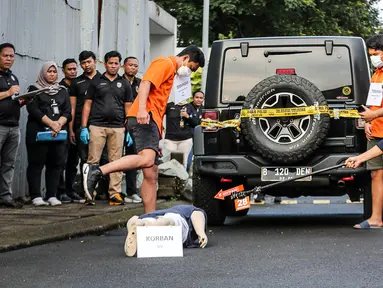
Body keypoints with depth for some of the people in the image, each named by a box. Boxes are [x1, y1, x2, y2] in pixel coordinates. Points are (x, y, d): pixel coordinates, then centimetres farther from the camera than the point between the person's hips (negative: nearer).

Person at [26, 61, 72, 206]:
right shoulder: (34, 89, 7)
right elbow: (33, 110, -7)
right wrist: (51, 123, -17)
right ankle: (36, 196, -4)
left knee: (56, 164, 0)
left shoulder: (63, 91, 18)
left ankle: (52, 196, 3)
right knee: (36, 164, -5)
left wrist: (59, 124, -13)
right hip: (37, 133, -4)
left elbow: (67, 112, 8)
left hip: (58, 134, 4)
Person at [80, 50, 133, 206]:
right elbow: (87, 104, 7)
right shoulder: (96, 82, 9)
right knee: (93, 161, -5)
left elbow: (128, 107, 13)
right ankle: (89, 193, -3)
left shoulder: (124, 84, 14)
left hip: (117, 127, 2)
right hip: (97, 126, -2)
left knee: (116, 162, 2)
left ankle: (115, 194, 5)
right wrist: (84, 127, -1)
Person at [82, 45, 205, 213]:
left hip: (152, 123, 11)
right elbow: (145, 83, -14)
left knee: (151, 175, 6)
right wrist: (142, 109, -30)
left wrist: (157, 138, 31)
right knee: (147, 159, -31)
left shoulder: (170, 71, 32)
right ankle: (97, 172, -33)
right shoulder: (165, 63, 3)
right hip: (144, 118, -11)